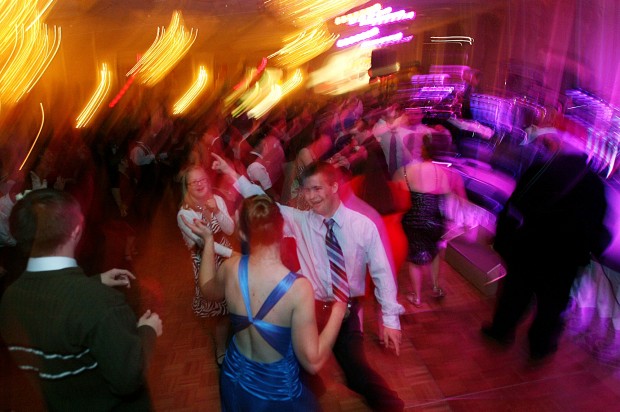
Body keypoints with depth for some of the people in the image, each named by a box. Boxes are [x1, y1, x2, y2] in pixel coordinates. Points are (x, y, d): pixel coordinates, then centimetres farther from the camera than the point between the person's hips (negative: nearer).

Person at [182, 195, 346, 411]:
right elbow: (312, 363, -25)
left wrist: (208, 240, 8)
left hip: (234, 380, 4)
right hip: (277, 391, -4)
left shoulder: (231, 268, -19)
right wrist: (337, 313, -15)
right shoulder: (298, 287, -33)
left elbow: (207, 289, 6)